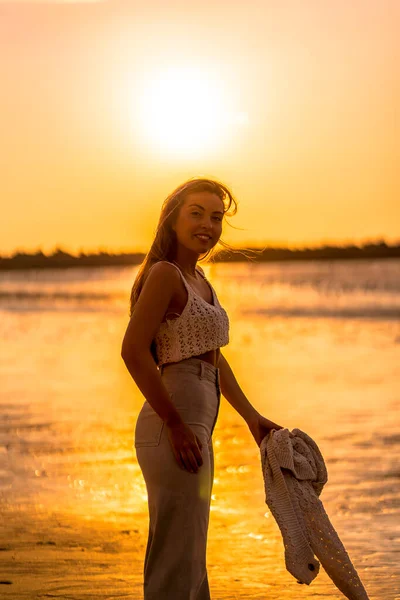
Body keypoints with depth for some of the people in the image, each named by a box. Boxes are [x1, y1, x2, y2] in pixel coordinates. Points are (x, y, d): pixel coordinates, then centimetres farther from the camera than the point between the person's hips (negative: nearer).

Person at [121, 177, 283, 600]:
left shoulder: (198, 280, 16)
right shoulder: (164, 273, -13)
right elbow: (133, 350, -22)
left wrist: (251, 416, 23)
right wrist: (177, 425, -21)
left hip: (193, 427, 10)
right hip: (174, 426, -10)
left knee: (186, 560, 19)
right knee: (177, 564, -7)